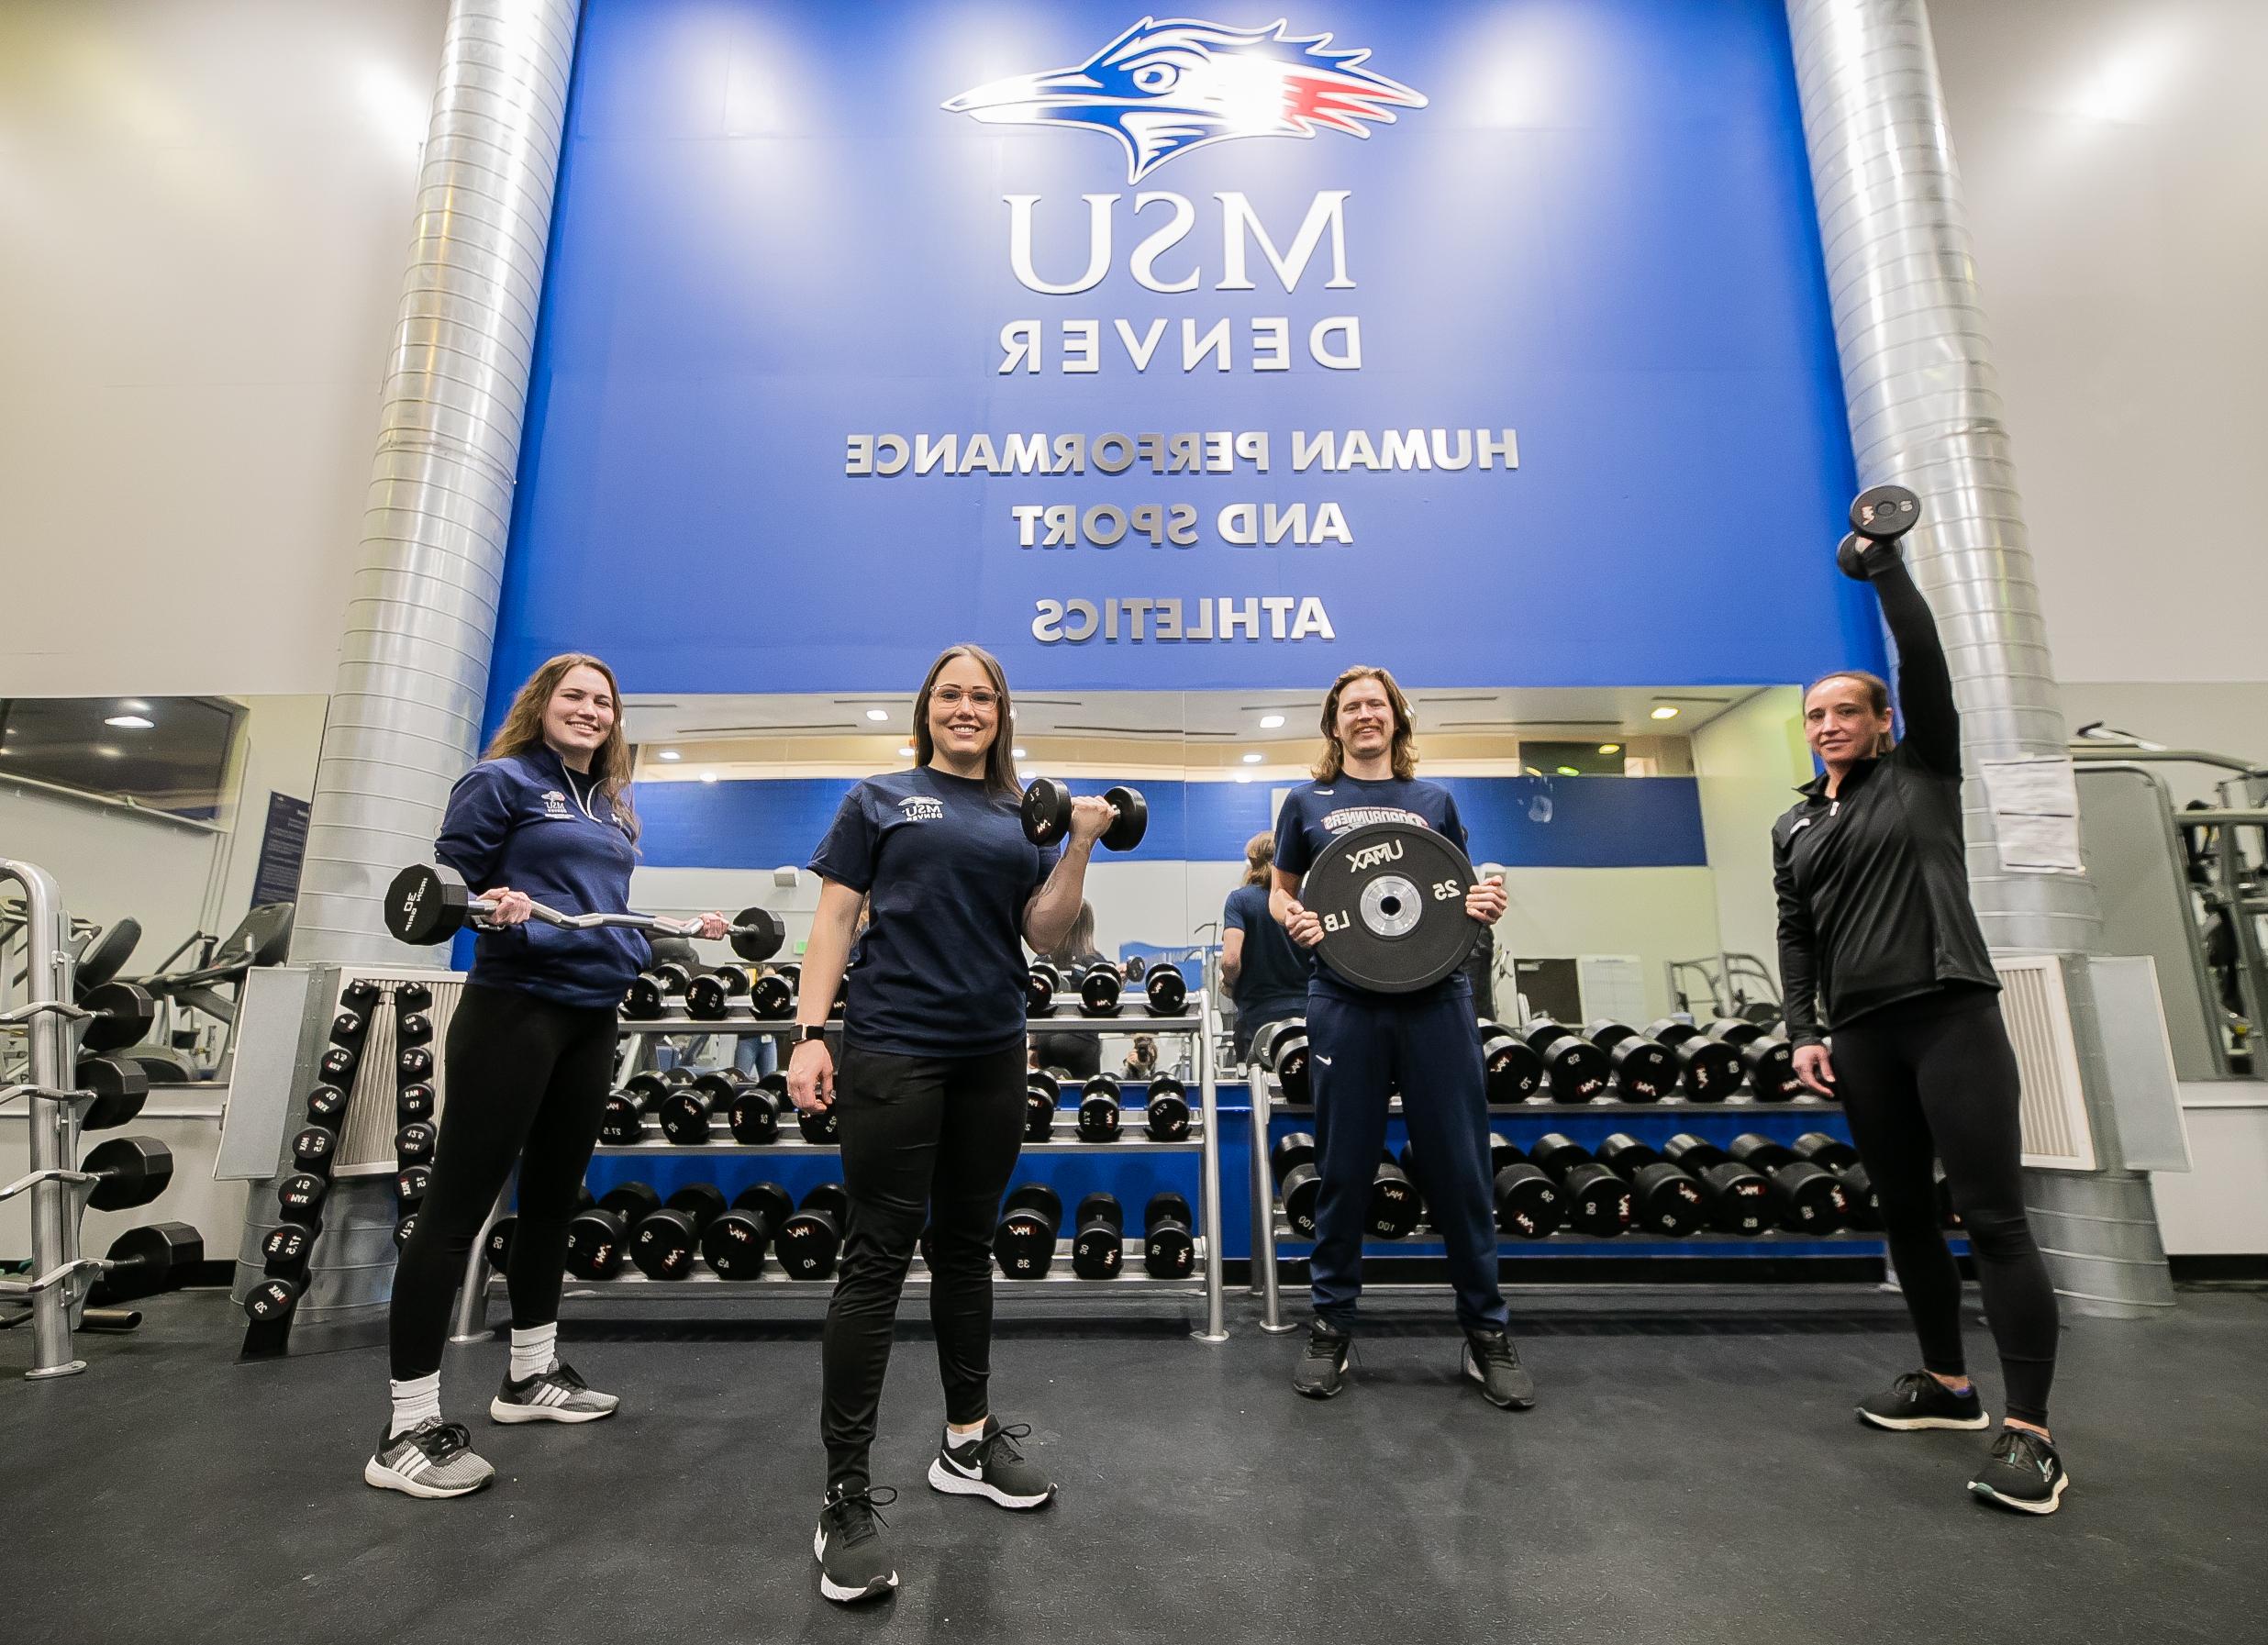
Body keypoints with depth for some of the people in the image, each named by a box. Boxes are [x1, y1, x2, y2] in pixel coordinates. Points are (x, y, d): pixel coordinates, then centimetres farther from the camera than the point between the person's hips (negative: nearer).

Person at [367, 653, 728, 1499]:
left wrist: (686, 927, 14)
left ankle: (531, 1375, 31)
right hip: (514, 1009, -8)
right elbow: (446, 879, -9)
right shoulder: (502, 781, -4)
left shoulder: (614, 809, 18)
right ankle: (408, 1429, 6)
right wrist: (494, 907, -28)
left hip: (591, 1017, 8)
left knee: (553, 1195, 16)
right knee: (458, 1204, -3)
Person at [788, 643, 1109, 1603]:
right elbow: (835, 917, 0)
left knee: (967, 1244, 14)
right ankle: (847, 1498, 8)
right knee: (877, 1257, -3)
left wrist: (1081, 846, -7)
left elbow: (1046, 936, 6)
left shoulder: (1023, 817, 13)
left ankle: (969, 1443, 30)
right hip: (892, 1050, -4)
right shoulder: (880, 801, 6)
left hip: (991, 1055, 4)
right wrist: (809, 1033, -10)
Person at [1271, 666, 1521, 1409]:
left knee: (1460, 1167, 5)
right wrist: (1292, 918, -10)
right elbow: (1281, 892, 12)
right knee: (1343, 1168, 7)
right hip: (1345, 1002, -1)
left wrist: (1486, 904, -7)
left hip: (1435, 998, 1)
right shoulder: (1308, 802, 9)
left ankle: (1486, 1332, 22)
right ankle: (1331, 1327, 22)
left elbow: (1463, 895, 16)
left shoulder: (1434, 801, 13)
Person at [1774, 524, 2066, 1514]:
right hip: (1863, 1032, 5)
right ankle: (1947, 1384, 26)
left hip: (1950, 1012, -5)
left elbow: (1926, 665, -8)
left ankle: (2029, 1432, -2)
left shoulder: (1922, 772, 6)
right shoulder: (1795, 826, 15)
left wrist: (1887, 568, -7)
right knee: (1905, 1212, 12)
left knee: (1992, 1216, -7)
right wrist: (1803, 1030, 3)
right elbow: (1797, 935, 13)